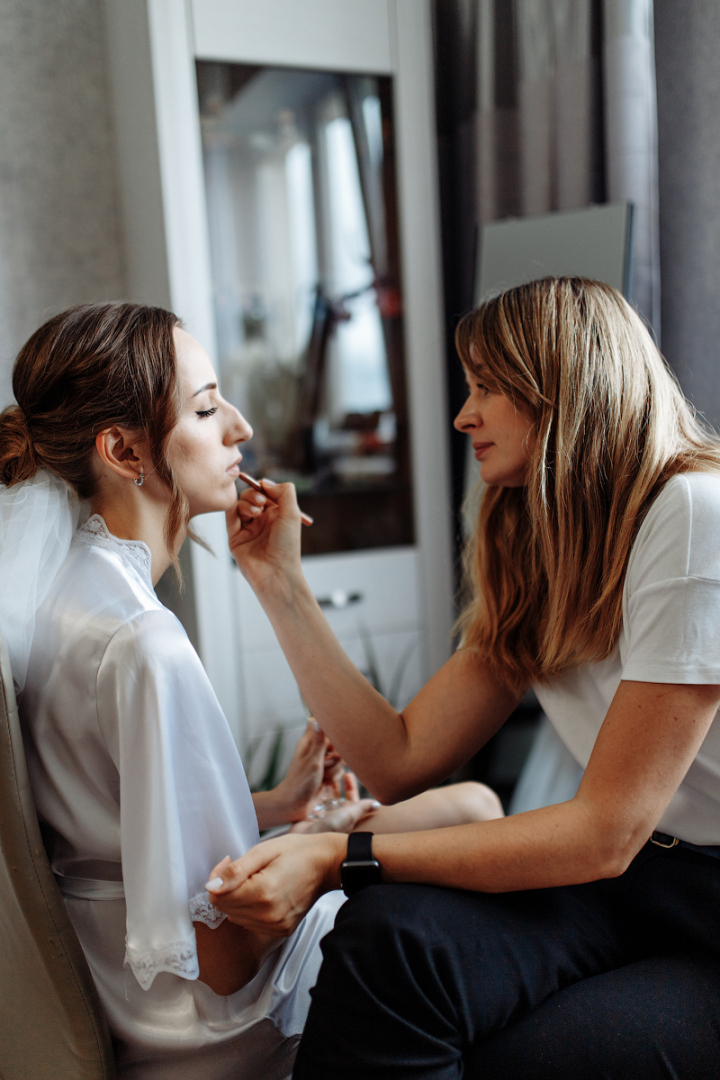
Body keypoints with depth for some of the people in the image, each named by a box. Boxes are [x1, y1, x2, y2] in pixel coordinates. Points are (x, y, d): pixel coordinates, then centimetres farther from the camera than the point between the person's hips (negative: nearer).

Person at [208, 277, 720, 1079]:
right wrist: (279, 582, -1)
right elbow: (400, 760, 0)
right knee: (389, 931, -22)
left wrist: (340, 859, -23)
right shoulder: (531, 559, 7)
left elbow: (605, 832, -21)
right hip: (634, 878, 5)